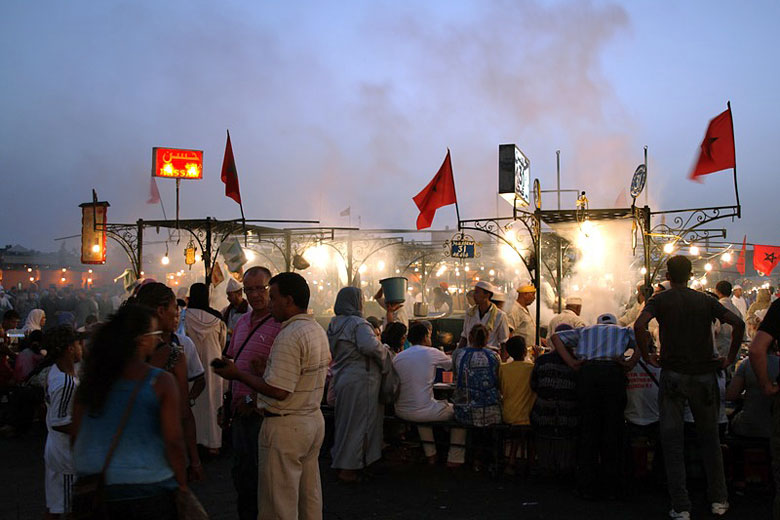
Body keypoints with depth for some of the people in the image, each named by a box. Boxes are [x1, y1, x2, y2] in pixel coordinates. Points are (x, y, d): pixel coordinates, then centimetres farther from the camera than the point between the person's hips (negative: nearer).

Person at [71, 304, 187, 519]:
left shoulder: (92, 379, 0)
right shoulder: (161, 382, -12)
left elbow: (76, 435, 6)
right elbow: (173, 442, -14)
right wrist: (182, 485, -2)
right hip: (149, 488, -4)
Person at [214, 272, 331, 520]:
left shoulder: (289, 336, -21)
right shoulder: (318, 330, 9)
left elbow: (278, 391, -25)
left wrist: (237, 374, -14)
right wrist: (269, 368, 15)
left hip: (286, 427, -10)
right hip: (315, 420, 10)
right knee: (310, 496, 19)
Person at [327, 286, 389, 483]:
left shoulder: (334, 324, 12)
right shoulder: (358, 323, -15)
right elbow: (370, 345, -29)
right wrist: (383, 351, -12)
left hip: (340, 378, 9)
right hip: (359, 380, -9)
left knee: (344, 421, 17)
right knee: (357, 422, -1)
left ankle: (340, 461, 27)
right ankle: (348, 468, 3)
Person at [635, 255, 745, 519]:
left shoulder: (660, 299, 1)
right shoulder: (706, 300, 7)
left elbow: (639, 325, -18)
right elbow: (738, 323, -6)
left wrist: (646, 356, -5)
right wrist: (730, 358, 2)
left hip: (673, 375, -2)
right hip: (705, 375, 2)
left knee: (672, 441, 3)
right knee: (710, 438, 17)